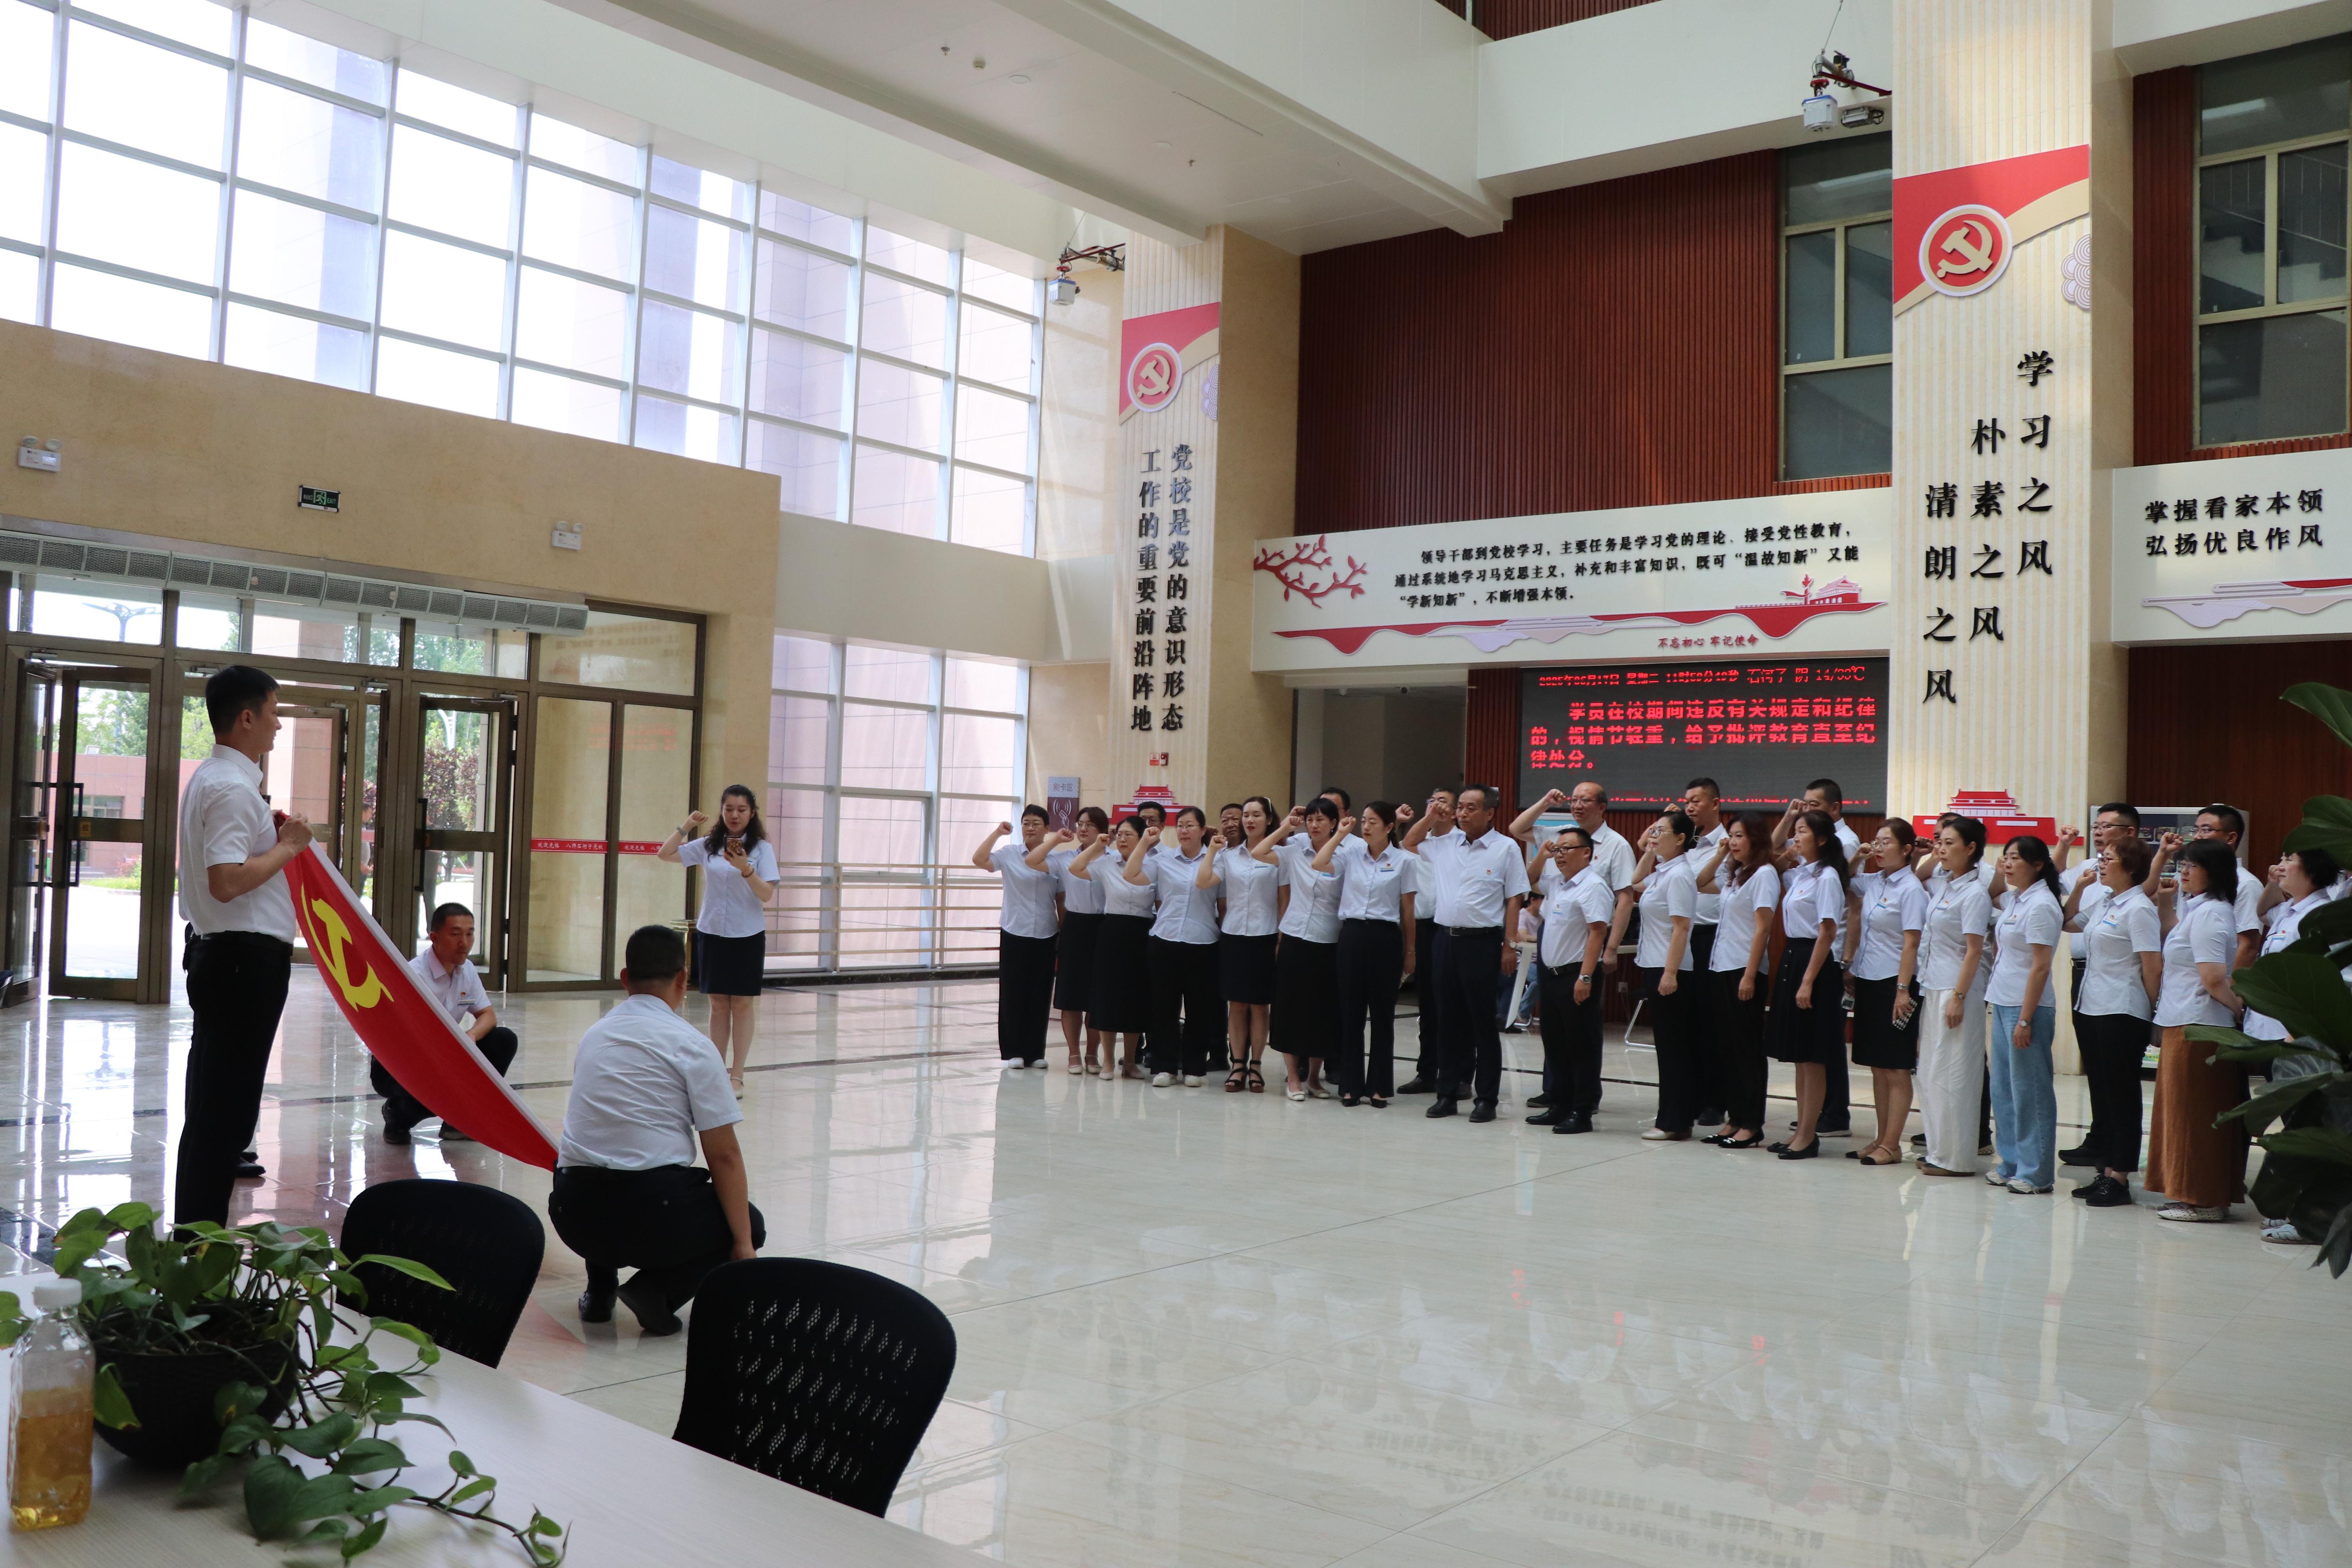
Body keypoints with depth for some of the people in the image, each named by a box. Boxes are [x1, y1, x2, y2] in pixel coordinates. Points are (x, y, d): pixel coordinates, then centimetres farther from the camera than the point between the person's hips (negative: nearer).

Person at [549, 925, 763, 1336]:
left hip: (574, 1217, 6)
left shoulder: (593, 1035, 15)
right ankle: (660, 1288, -3)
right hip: (654, 1214, -6)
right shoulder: (691, 1045, -4)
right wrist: (744, 1246, 1)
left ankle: (599, 1290, 19)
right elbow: (724, 1156, -5)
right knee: (748, 1223, 20)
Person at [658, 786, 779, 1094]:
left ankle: (736, 1076, 5)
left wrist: (745, 869, -26)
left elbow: (766, 894, -10)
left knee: (742, 1005, 1)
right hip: (712, 932, 3)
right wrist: (685, 827, -5)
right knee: (718, 1005, 8)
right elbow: (666, 855, 6)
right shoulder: (708, 846, 5)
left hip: (747, 936, -2)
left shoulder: (762, 849, -3)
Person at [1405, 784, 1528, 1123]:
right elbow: (1409, 843, 26)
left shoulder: (1506, 848, -4)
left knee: (1483, 1022, 1)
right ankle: (1448, 1094, 17)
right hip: (1447, 938, 5)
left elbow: (1514, 900, -4)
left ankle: (1486, 1098, 8)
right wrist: (1431, 818, 10)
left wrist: (1510, 946, -9)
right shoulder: (1446, 843, 9)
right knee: (1451, 1019, 10)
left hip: (1482, 942, -5)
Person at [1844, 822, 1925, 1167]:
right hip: (1868, 981, 8)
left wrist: (1903, 990, -19)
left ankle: (1892, 1145, 3)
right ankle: (1880, 1140, 19)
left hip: (1894, 983, -8)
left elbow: (1911, 943, -16)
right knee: (1877, 1067, 12)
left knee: (1896, 1069, -1)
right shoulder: (1872, 883, 9)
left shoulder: (1910, 889, -12)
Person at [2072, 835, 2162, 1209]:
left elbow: (2153, 967, -14)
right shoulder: (2104, 903, 13)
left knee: (2121, 1095, -1)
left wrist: (2152, 1012, -7)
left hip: (2122, 1013, -9)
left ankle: (2120, 1178, 5)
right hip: (2090, 1007, 9)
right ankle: (2105, 1169, 19)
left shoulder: (2139, 909, -13)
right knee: (2101, 1091, 12)